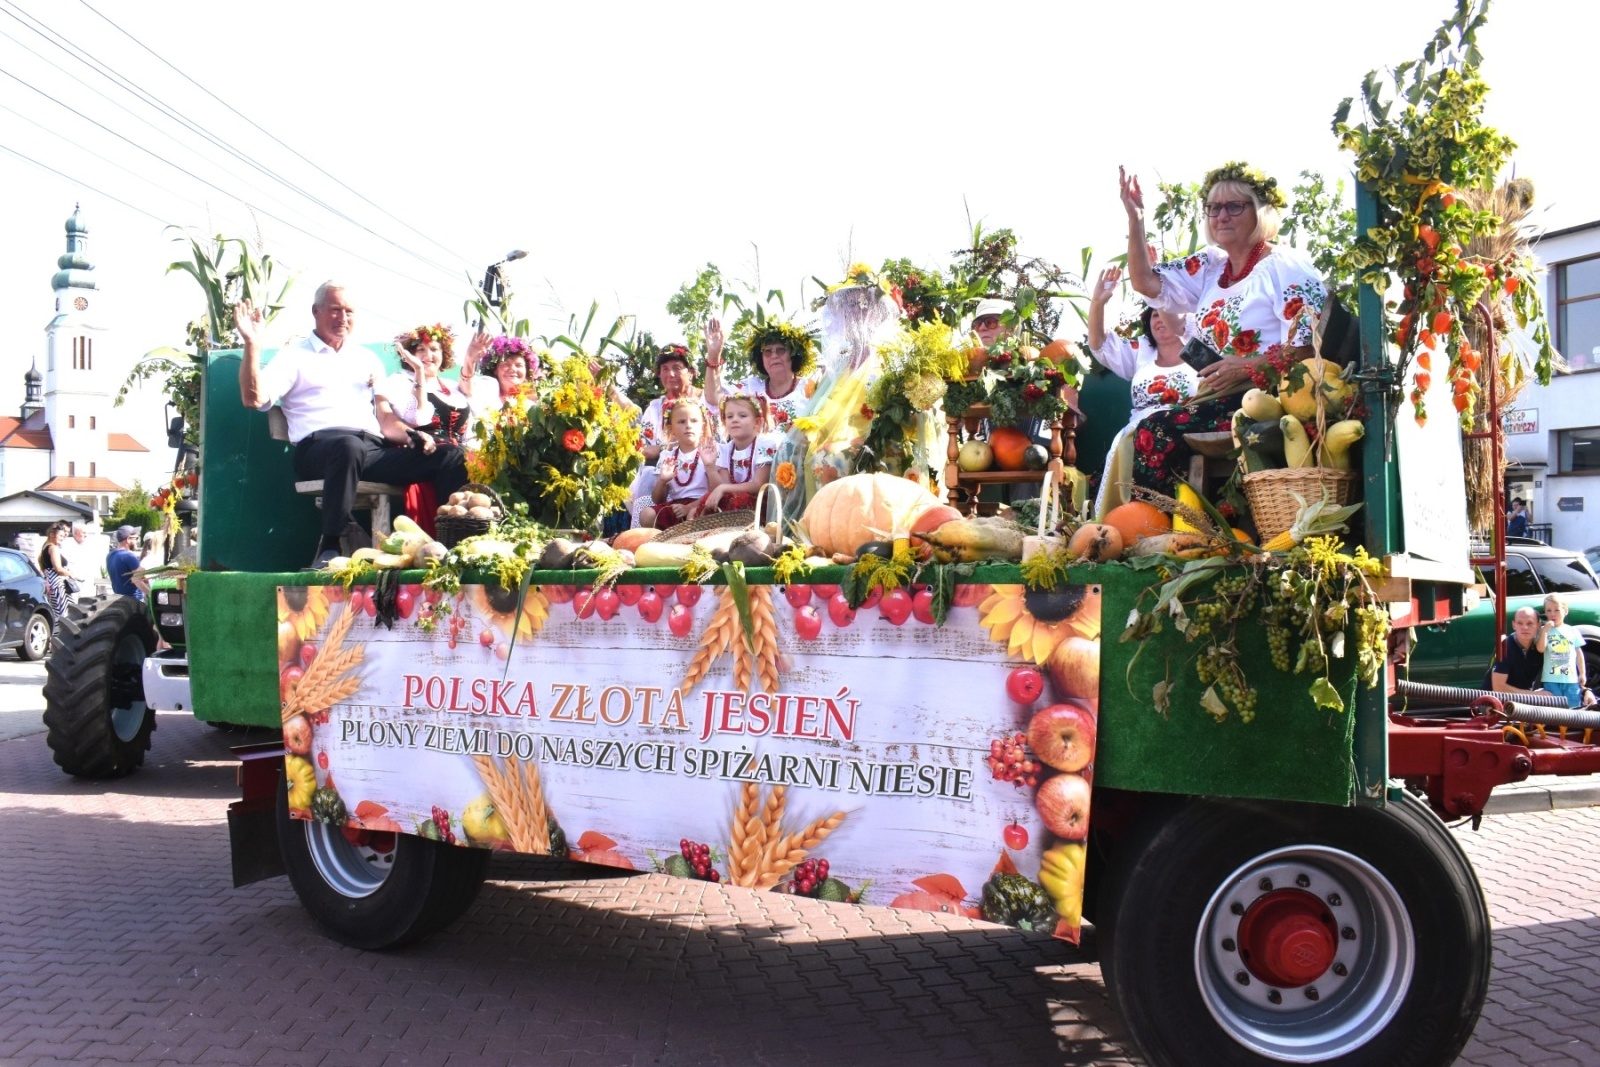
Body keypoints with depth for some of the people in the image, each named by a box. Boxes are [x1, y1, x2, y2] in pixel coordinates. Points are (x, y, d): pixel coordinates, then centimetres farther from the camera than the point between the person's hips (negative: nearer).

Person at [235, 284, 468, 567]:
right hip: (319, 447, -4)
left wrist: (412, 436, 0)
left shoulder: (367, 360, 29)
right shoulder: (294, 356, 16)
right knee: (349, 445, -43)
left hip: (374, 449, 5)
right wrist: (252, 344, -8)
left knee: (451, 456, -18)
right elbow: (254, 398, 0)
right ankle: (331, 548, -34)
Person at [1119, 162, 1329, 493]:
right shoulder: (1209, 266, 17)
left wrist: (1246, 368, -20)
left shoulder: (1285, 268, -4)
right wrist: (1135, 218, 4)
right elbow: (1145, 283, 10)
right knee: (1146, 434, -17)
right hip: (1220, 400, 7)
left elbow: (1309, 348, -12)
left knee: (1156, 432, -25)